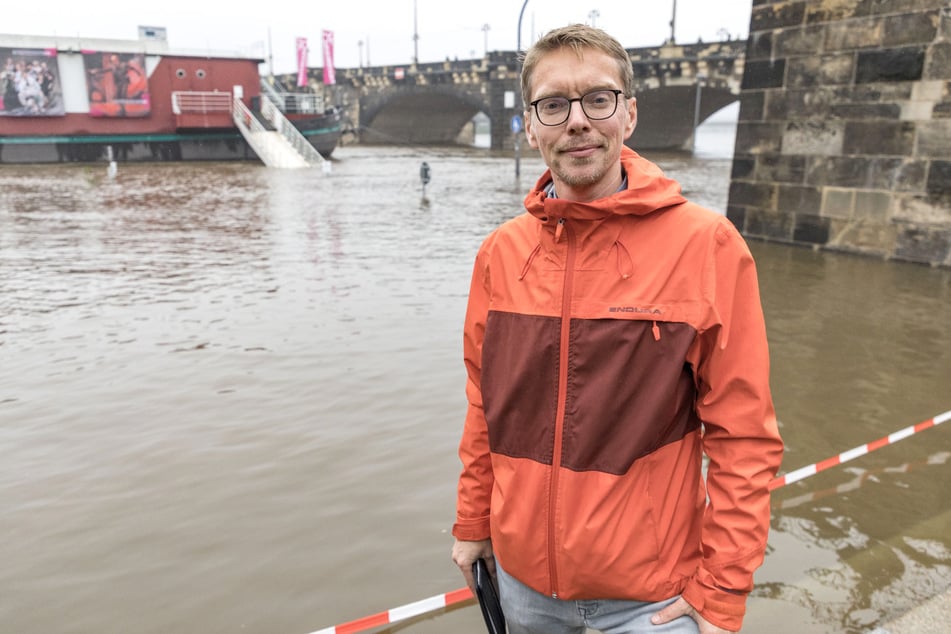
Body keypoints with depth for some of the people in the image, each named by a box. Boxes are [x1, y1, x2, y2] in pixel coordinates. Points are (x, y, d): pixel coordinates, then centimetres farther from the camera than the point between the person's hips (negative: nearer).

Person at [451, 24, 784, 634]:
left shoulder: (707, 245, -14)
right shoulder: (500, 252, -3)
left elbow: (744, 438, -12)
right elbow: (485, 407, 6)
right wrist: (473, 523, 10)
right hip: (522, 572, 4)